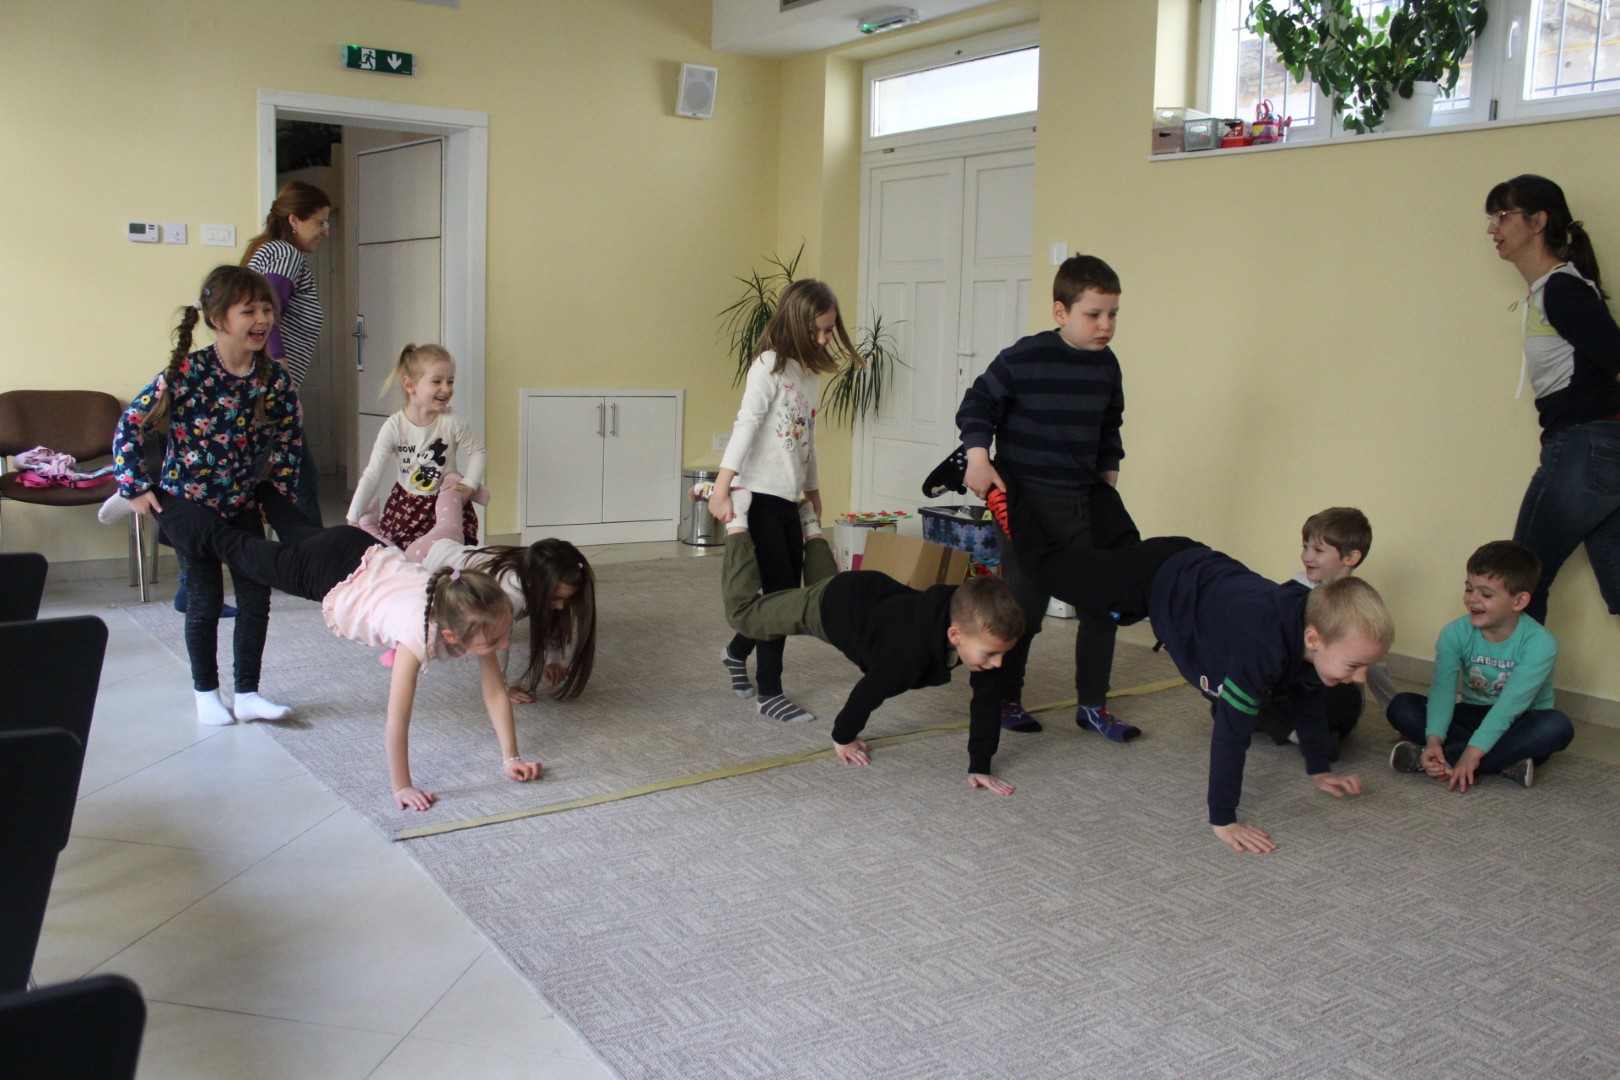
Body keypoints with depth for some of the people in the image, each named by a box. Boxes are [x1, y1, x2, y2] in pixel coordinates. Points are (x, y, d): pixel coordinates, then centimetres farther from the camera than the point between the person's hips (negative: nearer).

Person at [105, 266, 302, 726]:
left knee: (256, 598, 3)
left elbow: (288, 439, 6)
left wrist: (280, 492, 3)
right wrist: (137, 489, -13)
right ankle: (206, 693, 24)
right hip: (188, 503, -4)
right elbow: (130, 425, -14)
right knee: (206, 602, 5)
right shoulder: (186, 374, -21)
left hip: (242, 504, 4)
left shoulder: (275, 380, -9)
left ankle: (247, 694, 17)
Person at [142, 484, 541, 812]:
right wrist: (401, 788, -30)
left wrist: (511, 758, -17)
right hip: (330, 574, -5)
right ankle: (162, 501, 35)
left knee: (300, 531, 35)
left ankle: (257, 484, 60)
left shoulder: (480, 620, -25)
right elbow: (396, 720, -36)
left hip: (372, 554, 5)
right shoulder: (418, 636, -41)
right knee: (230, 545, 15)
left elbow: (496, 691, -16)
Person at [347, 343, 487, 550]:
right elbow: (372, 475, -14)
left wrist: (469, 485, -11)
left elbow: (477, 450, 2)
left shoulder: (451, 423, -16)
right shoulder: (393, 427, -16)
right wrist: (353, 518, -16)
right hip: (406, 504, 1)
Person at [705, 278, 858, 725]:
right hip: (758, 497, -8)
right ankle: (769, 692, 6)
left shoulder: (812, 373, 13)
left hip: (789, 500, 8)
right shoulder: (771, 365, -10)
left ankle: (738, 651, 36)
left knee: (789, 591, 11)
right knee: (780, 592, -6)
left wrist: (813, 492, 25)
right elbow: (746, 425, -20)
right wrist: (722, 487, -27)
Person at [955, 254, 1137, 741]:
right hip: (1026, 501, -6)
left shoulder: (1106, 366, 5)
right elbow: (977, 405, -8)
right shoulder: (1023, 359, -14)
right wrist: (978, 459, -19)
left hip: (1083, 501, 6)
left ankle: (1093, 705, 20)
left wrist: (1108, 482, 18)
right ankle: (1004, 699, 19)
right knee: (1023, 605, 0)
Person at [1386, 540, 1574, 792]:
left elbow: (1511, 704, -30)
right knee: (1401, 707, -20)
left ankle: (1446, 759, -37)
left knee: (1557, 726, -36)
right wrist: (1434, 739, -38)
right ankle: (1505, 762, -30)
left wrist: (1473, 752, -39)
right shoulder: (1455, 633, -9)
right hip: (1472, 718, 3)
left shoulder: (1540, 644, -20)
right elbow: (1442, 688, -20)